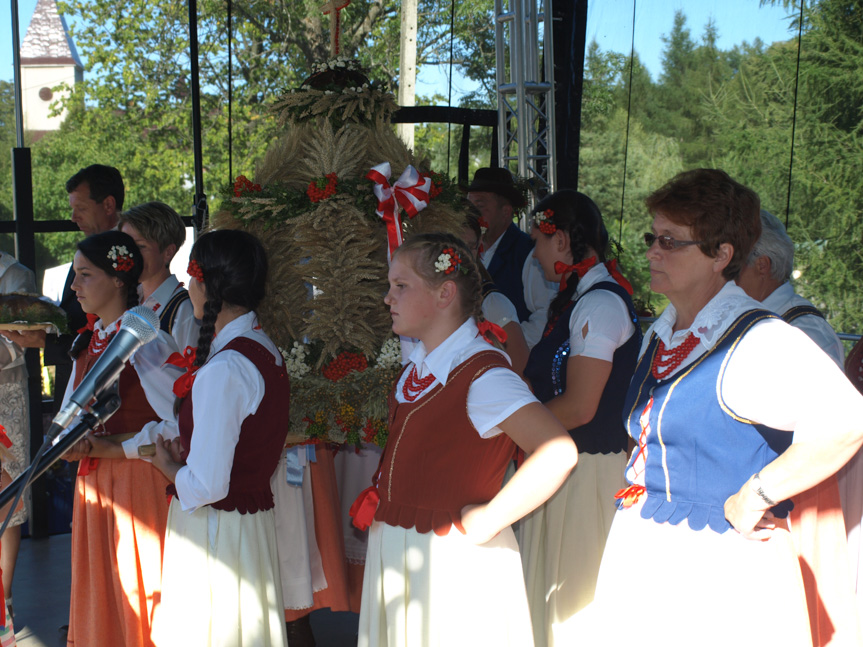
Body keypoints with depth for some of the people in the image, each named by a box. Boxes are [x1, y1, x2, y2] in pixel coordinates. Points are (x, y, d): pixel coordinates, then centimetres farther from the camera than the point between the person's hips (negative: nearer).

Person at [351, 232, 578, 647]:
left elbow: (558, 453, -35)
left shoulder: (482, 376, -22)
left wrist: (485, 523, -26)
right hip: (397, 550, 8)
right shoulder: (418, 366, 4)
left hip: (451, 562, -8)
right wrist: (381, 499, 9)